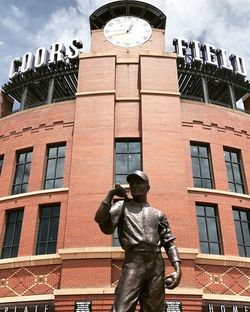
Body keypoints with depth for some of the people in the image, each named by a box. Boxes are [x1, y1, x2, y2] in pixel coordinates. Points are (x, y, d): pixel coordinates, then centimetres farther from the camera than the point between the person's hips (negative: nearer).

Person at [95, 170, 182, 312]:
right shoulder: (123, 206, 18)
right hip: (133, 263, -2)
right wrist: (111, 194, 9)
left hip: (156, 264, 3)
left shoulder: (158, 214, 22)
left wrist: (178, 269, -1)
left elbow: (169, 243, 14)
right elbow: (100, 219, 1)